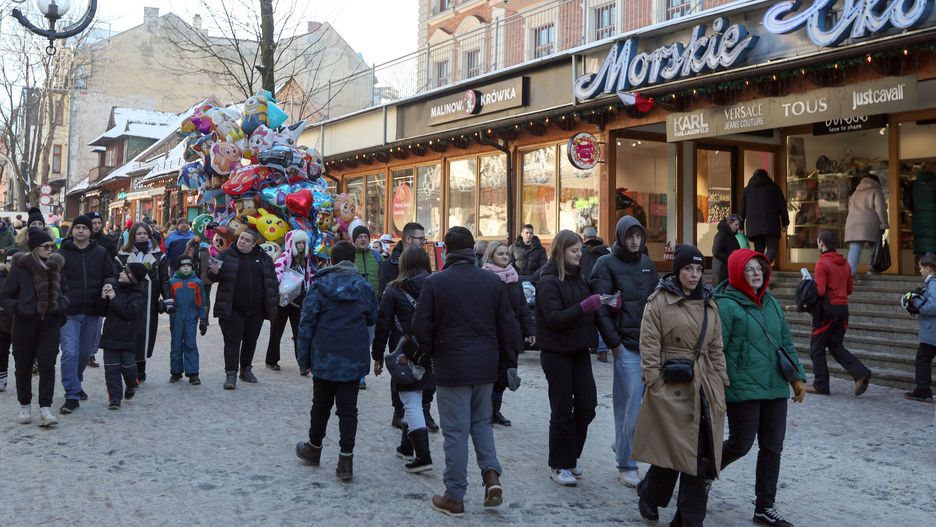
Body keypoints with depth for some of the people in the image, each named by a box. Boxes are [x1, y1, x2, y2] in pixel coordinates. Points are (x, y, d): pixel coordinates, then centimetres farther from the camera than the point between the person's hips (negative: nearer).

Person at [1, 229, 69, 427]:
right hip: (25, 324, -2)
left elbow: (64, 291, 17)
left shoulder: (56, 265, 3)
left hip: (50, 323, 2)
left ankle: (45, 409, -6)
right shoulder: (20, 267, -8)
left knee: (47, 365, -7)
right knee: (24, 366, 8)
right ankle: (25, 407, 23)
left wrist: (62, 305, -3)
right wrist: (21, 309, -18)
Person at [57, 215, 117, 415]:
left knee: (85, 352, 14)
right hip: (69, 311, -3)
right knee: (70, 352, -9)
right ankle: (72, 396, -5)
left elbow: (110, 276, 10)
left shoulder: (101, 252, 6)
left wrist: (109, 284, -13)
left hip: (93, 311, 3)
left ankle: (75, 383, 36)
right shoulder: (62, 253, 0)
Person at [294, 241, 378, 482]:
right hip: (354, 358, 1)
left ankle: (314, 448, 34)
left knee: (321, 404, 16)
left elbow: (306, 323, -5)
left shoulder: (319, 286, -4)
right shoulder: (364, 286, 1)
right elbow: (373, 319, 12)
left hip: (324, 357, -1)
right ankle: (346, 461, -1)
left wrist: (304, 357, 2)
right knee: (348, 408, 4)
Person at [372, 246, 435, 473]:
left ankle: (423, 456, -10)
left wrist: (377, 356, 4)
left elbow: (383, 325, -4)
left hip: (405, 354, -4)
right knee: (415, 401, 19)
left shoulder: (393, 290, -4)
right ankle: (407, 447, 30)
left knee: (411, 403, -3)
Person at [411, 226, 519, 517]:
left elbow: (421, 326, -9)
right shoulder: (493, 281, 1)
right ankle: (491, 474, 3)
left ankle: (455, 497, 10)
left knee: (455, 430, 4)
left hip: (451, 368, -3)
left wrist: (431, 352, 9)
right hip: (485, 367, 4)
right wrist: (510, 362, 13)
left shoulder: (436, 282, -9)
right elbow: (508, 326, 4)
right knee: (481, 422, 21)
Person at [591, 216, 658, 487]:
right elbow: (601, 308, -8)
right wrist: (614, 342, -11)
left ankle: (623, 447, 25)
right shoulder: (607, 264, -2)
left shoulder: (647, 263, 16)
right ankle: (626, 466, 7)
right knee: (632, 406, -5)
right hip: (626, 346, -6)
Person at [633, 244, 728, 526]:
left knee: (699, 454, 5)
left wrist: (721, 383, 11)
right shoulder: (659, 302, -5)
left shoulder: (709, 304, 13)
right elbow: (650, 347, -8)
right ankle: (649, 493, 28)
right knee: (674, 450, -1)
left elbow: (716, 348, 16)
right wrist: (656, 385, -12)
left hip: (705, 388, 5)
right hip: (672, 388, -5)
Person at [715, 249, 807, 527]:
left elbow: (786, 342, 18)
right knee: (741, 444, -2)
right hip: (743, 389, -7)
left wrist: (798, 376, 13)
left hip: (775, 389, 7)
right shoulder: (726, 305, -10)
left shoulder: (771, 303, 12)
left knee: (772, 448, 9)